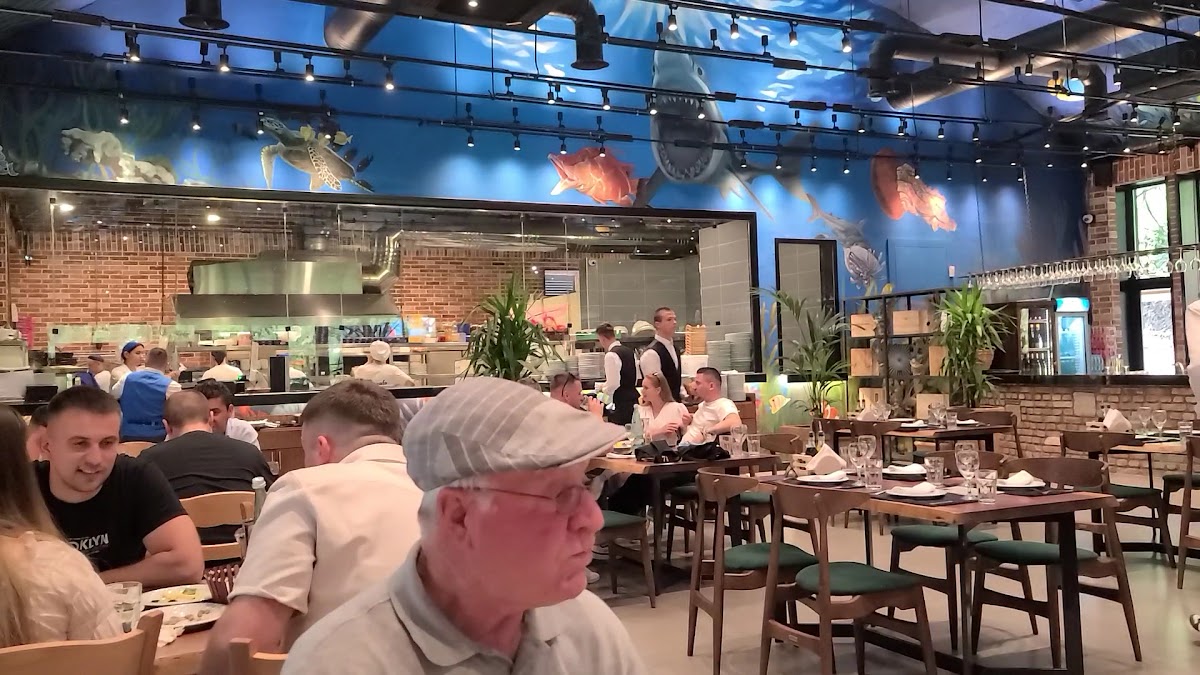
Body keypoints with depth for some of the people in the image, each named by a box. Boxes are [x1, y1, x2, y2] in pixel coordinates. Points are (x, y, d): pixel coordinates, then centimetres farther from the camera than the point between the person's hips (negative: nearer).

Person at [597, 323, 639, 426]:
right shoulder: (630, 352, 12)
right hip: (633, 398, 9)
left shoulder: (611, 355, -15)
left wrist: (604, 389, 1)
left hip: (621, 403, -9)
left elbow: (613, 384, -20)